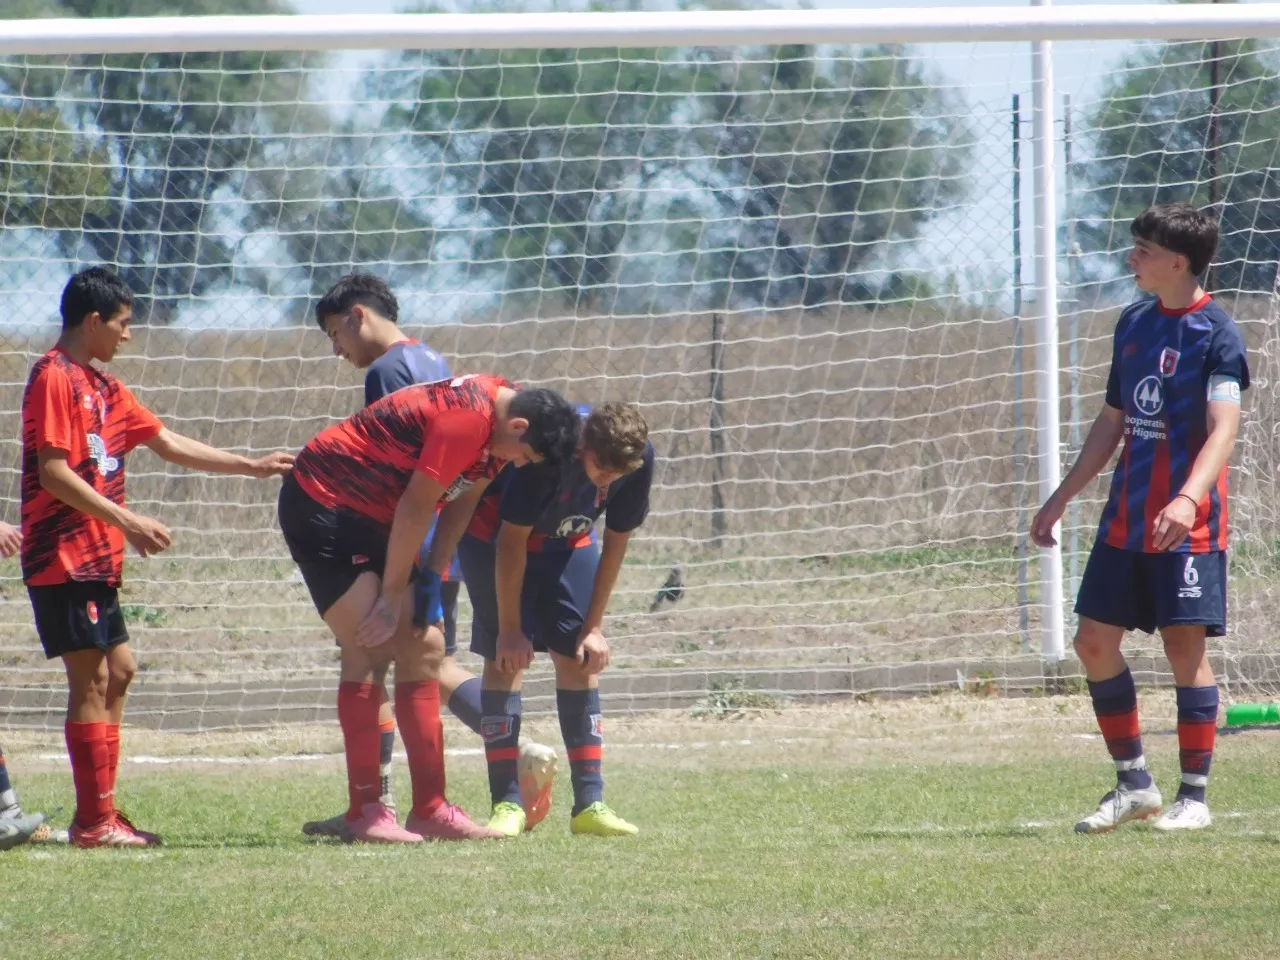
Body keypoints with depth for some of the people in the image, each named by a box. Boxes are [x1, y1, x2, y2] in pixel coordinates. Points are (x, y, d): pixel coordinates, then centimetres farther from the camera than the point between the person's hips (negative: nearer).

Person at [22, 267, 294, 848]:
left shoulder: (102, 386, 17)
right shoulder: (54, 379, -12)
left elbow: (167, 444, 22)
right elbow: (54, 473, -19)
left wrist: (252, 467, 19)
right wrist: (127, 523, -21)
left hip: (95, 559, 10)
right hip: (63, 556, -10)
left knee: (117, 672, 11)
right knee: (91, 678, -10)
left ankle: (98, 816, 14)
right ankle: (96, 821, -10)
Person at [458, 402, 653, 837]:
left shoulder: (638, 460, -24)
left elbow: (615, 542, -10)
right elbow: (511, 543, -27)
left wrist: (594, 628, -8)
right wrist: (510, 629, -20)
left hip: (566, 543, 4)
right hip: (495, 535, -4)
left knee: (579, 660, -4)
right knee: (506, 659, -12)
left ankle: (589, 803, -3)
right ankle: (506, 804, -11)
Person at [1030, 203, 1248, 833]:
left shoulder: (1216, 333, -11)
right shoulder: (1134, 324, 12)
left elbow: (1223, 428, -21)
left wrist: (1189, 498, -37)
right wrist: (1062, 498, 21)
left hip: (1188, 524, -7)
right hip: (1126, 521, 7)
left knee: (1184, 646, -6)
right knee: (1094, 639, 4)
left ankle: (1194, 797, 3)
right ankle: (1134, 785, 15)